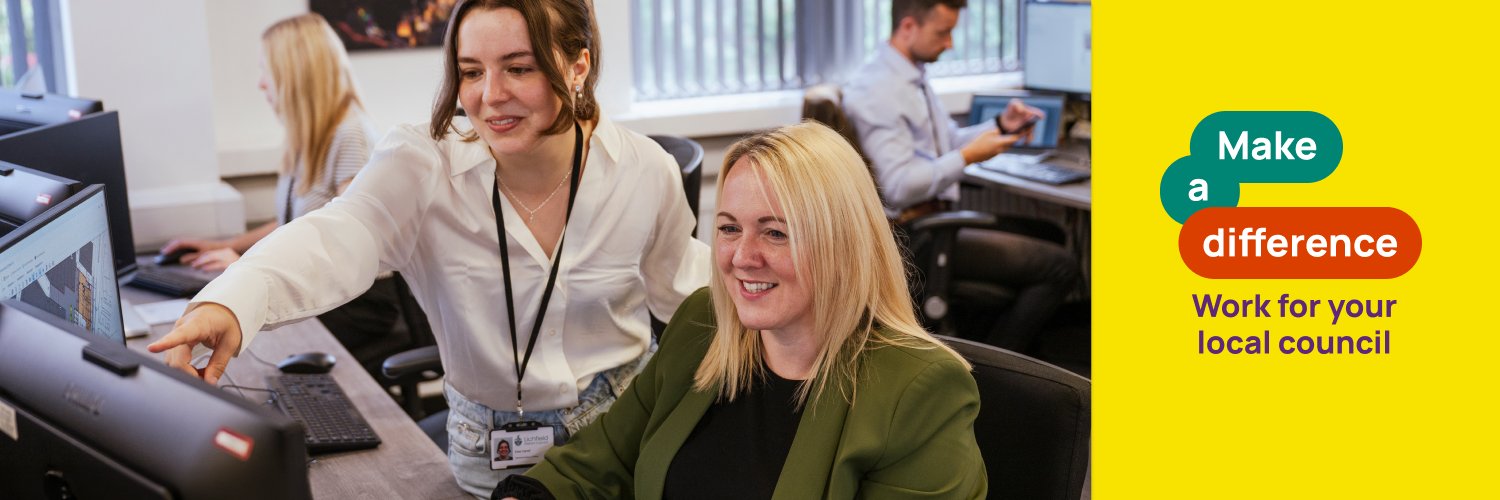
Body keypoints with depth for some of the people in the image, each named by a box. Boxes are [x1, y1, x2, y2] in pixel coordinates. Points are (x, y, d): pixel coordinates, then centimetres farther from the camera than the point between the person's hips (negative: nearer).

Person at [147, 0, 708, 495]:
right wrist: (230, 302, -55)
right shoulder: (423, 166, -19)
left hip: (625, 435, 1)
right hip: (489, 444, 0)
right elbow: (337, 238, -39)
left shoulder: (646, 172, -12)